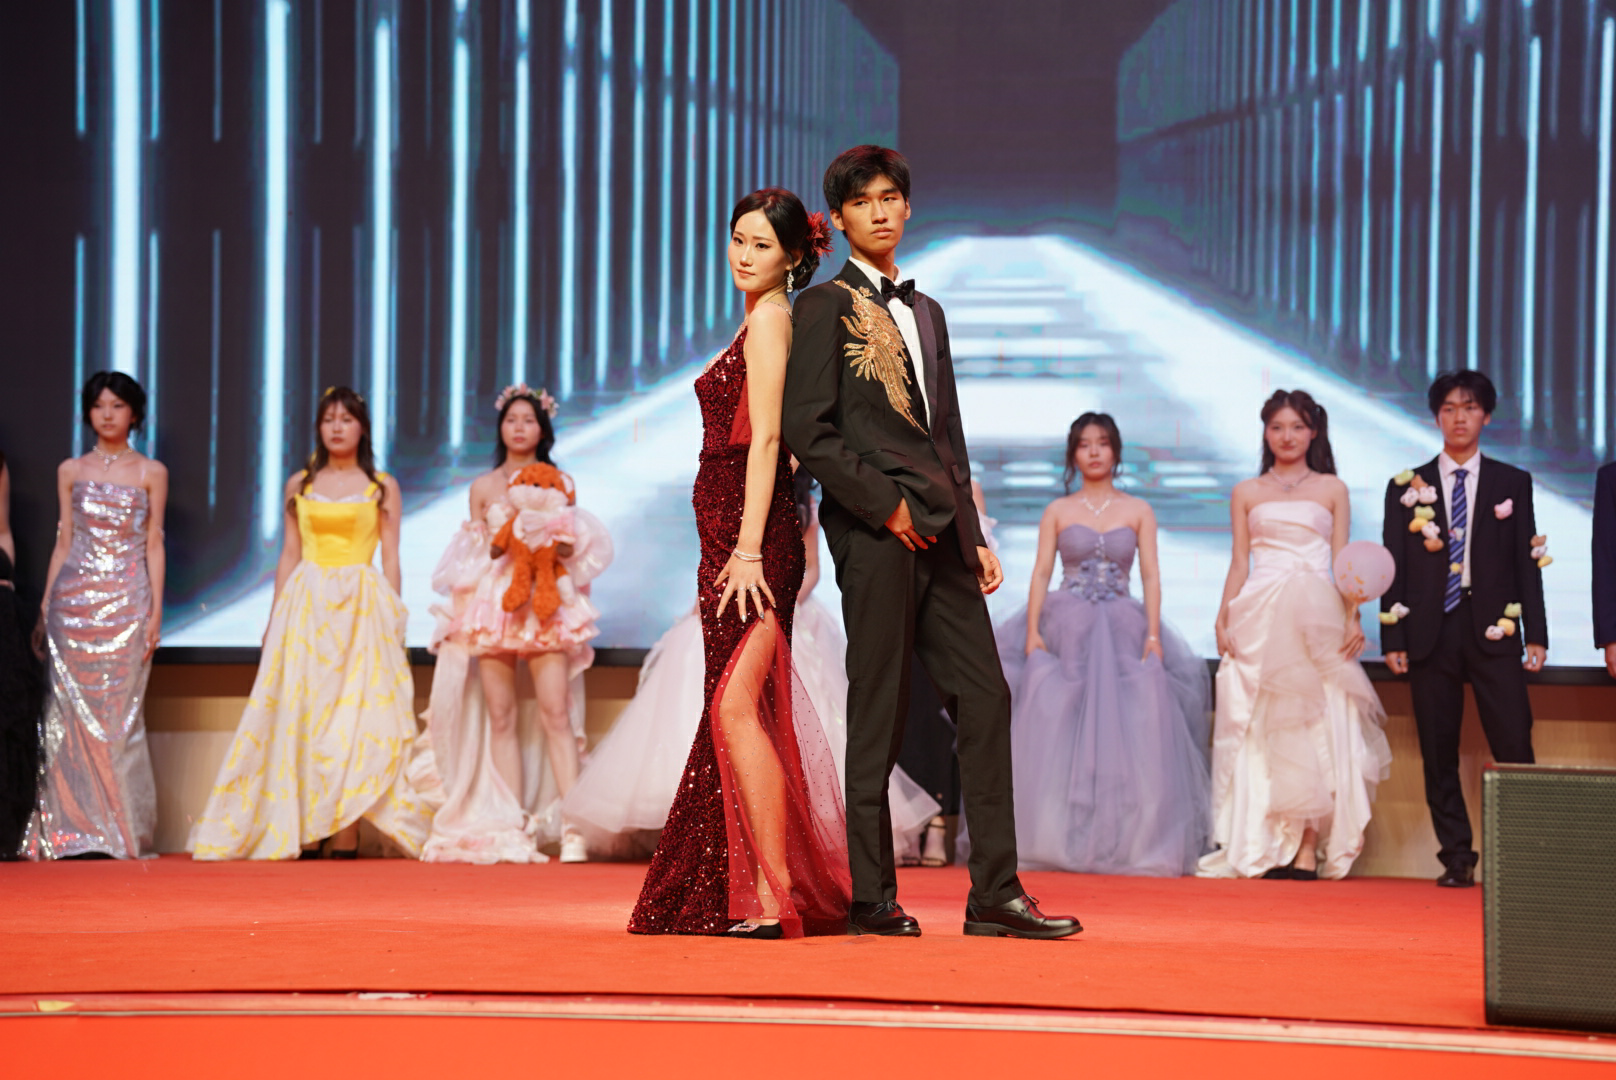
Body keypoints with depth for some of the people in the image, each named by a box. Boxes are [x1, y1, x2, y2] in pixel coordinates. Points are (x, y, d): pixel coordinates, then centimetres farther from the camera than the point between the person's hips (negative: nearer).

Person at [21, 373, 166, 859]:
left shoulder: (151, 473, 6)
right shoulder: (71, 471, 11)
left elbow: (153, 546, 5)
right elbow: (63, 544, 12)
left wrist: (156, 609, -2)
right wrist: (45, 606, 7)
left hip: (126, 600, -2)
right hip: (74, 597, 2)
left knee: (119, 713, -4)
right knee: (73, 712, -3)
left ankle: (121, 829, 1)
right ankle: (75, 829, 0)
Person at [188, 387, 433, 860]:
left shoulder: (383, 488, 7)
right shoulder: (300, 484, 11)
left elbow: (390, 560, 5)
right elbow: (289, 555, 12)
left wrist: (394, 619, -2)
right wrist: (276, 617, 6)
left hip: (362, 608, -2)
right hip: (305, 606, 2)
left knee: (356, 714, -6)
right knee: (300, 714, -4)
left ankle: (346, 835, -6)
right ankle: (304, 834, -2)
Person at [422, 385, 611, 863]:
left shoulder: (559, 482, 12)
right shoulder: (483, 488, 15)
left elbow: (572, 549, 10)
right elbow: (470, 558, 16)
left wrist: (547, 532, -9)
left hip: (545, 603, -2)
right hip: (492, 603, 2)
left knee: (556, 712, -14)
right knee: (500, 716, -3)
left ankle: (572, 828, -17)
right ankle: (513, 830, -2)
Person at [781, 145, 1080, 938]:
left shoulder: (926, 311, 21)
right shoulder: (827, 306, -1)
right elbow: (807, 432, -10)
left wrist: (974, 535, 15)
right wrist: (886, 506, -12)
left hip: (939, 533, 7)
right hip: (873, 527, -7)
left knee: (985, 700, 1)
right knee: (878, 716, -5)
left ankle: (995, 894, 3)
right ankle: (871, 897, 2)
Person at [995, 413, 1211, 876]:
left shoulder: (1138, 511, 9)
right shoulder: (1057, 512, 9)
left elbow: (1150, 575, 4)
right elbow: (1040, 573, 3)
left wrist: (1153, 633, -9)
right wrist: (1033, 631, -10)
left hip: (1123, 630, 1)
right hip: (1066, 628, 0)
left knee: (1123, 731, -9)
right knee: (1058, 731, -9)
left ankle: (1124, 842, -8)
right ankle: (1056, 842, -7)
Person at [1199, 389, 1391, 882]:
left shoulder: (1332, 489, 12)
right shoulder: (1246, 493, 14)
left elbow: (1342, 561, 8)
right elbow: (1239, 564, 12)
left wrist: (1353, 619, -3)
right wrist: (1222, 621, 0)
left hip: (1317, 616, -1)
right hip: (1258, 619, 1)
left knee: (1316, 727, -6)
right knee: (1260, 733, -3)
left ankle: (1308, 849, -6)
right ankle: (1266, 848, -1)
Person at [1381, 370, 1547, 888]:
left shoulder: (1513, 483, 10)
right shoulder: (1407, 487, 10)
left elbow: (1527, 563, 7)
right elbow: (1394, 568, 8)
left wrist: (1536, 633, 0)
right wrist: (1393, 638, 0)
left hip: (1493, 631, -1)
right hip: (1431, 634, 1)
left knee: (1514, 749, -8)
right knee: (1439, 756, 2)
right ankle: (1457, 860, 8)